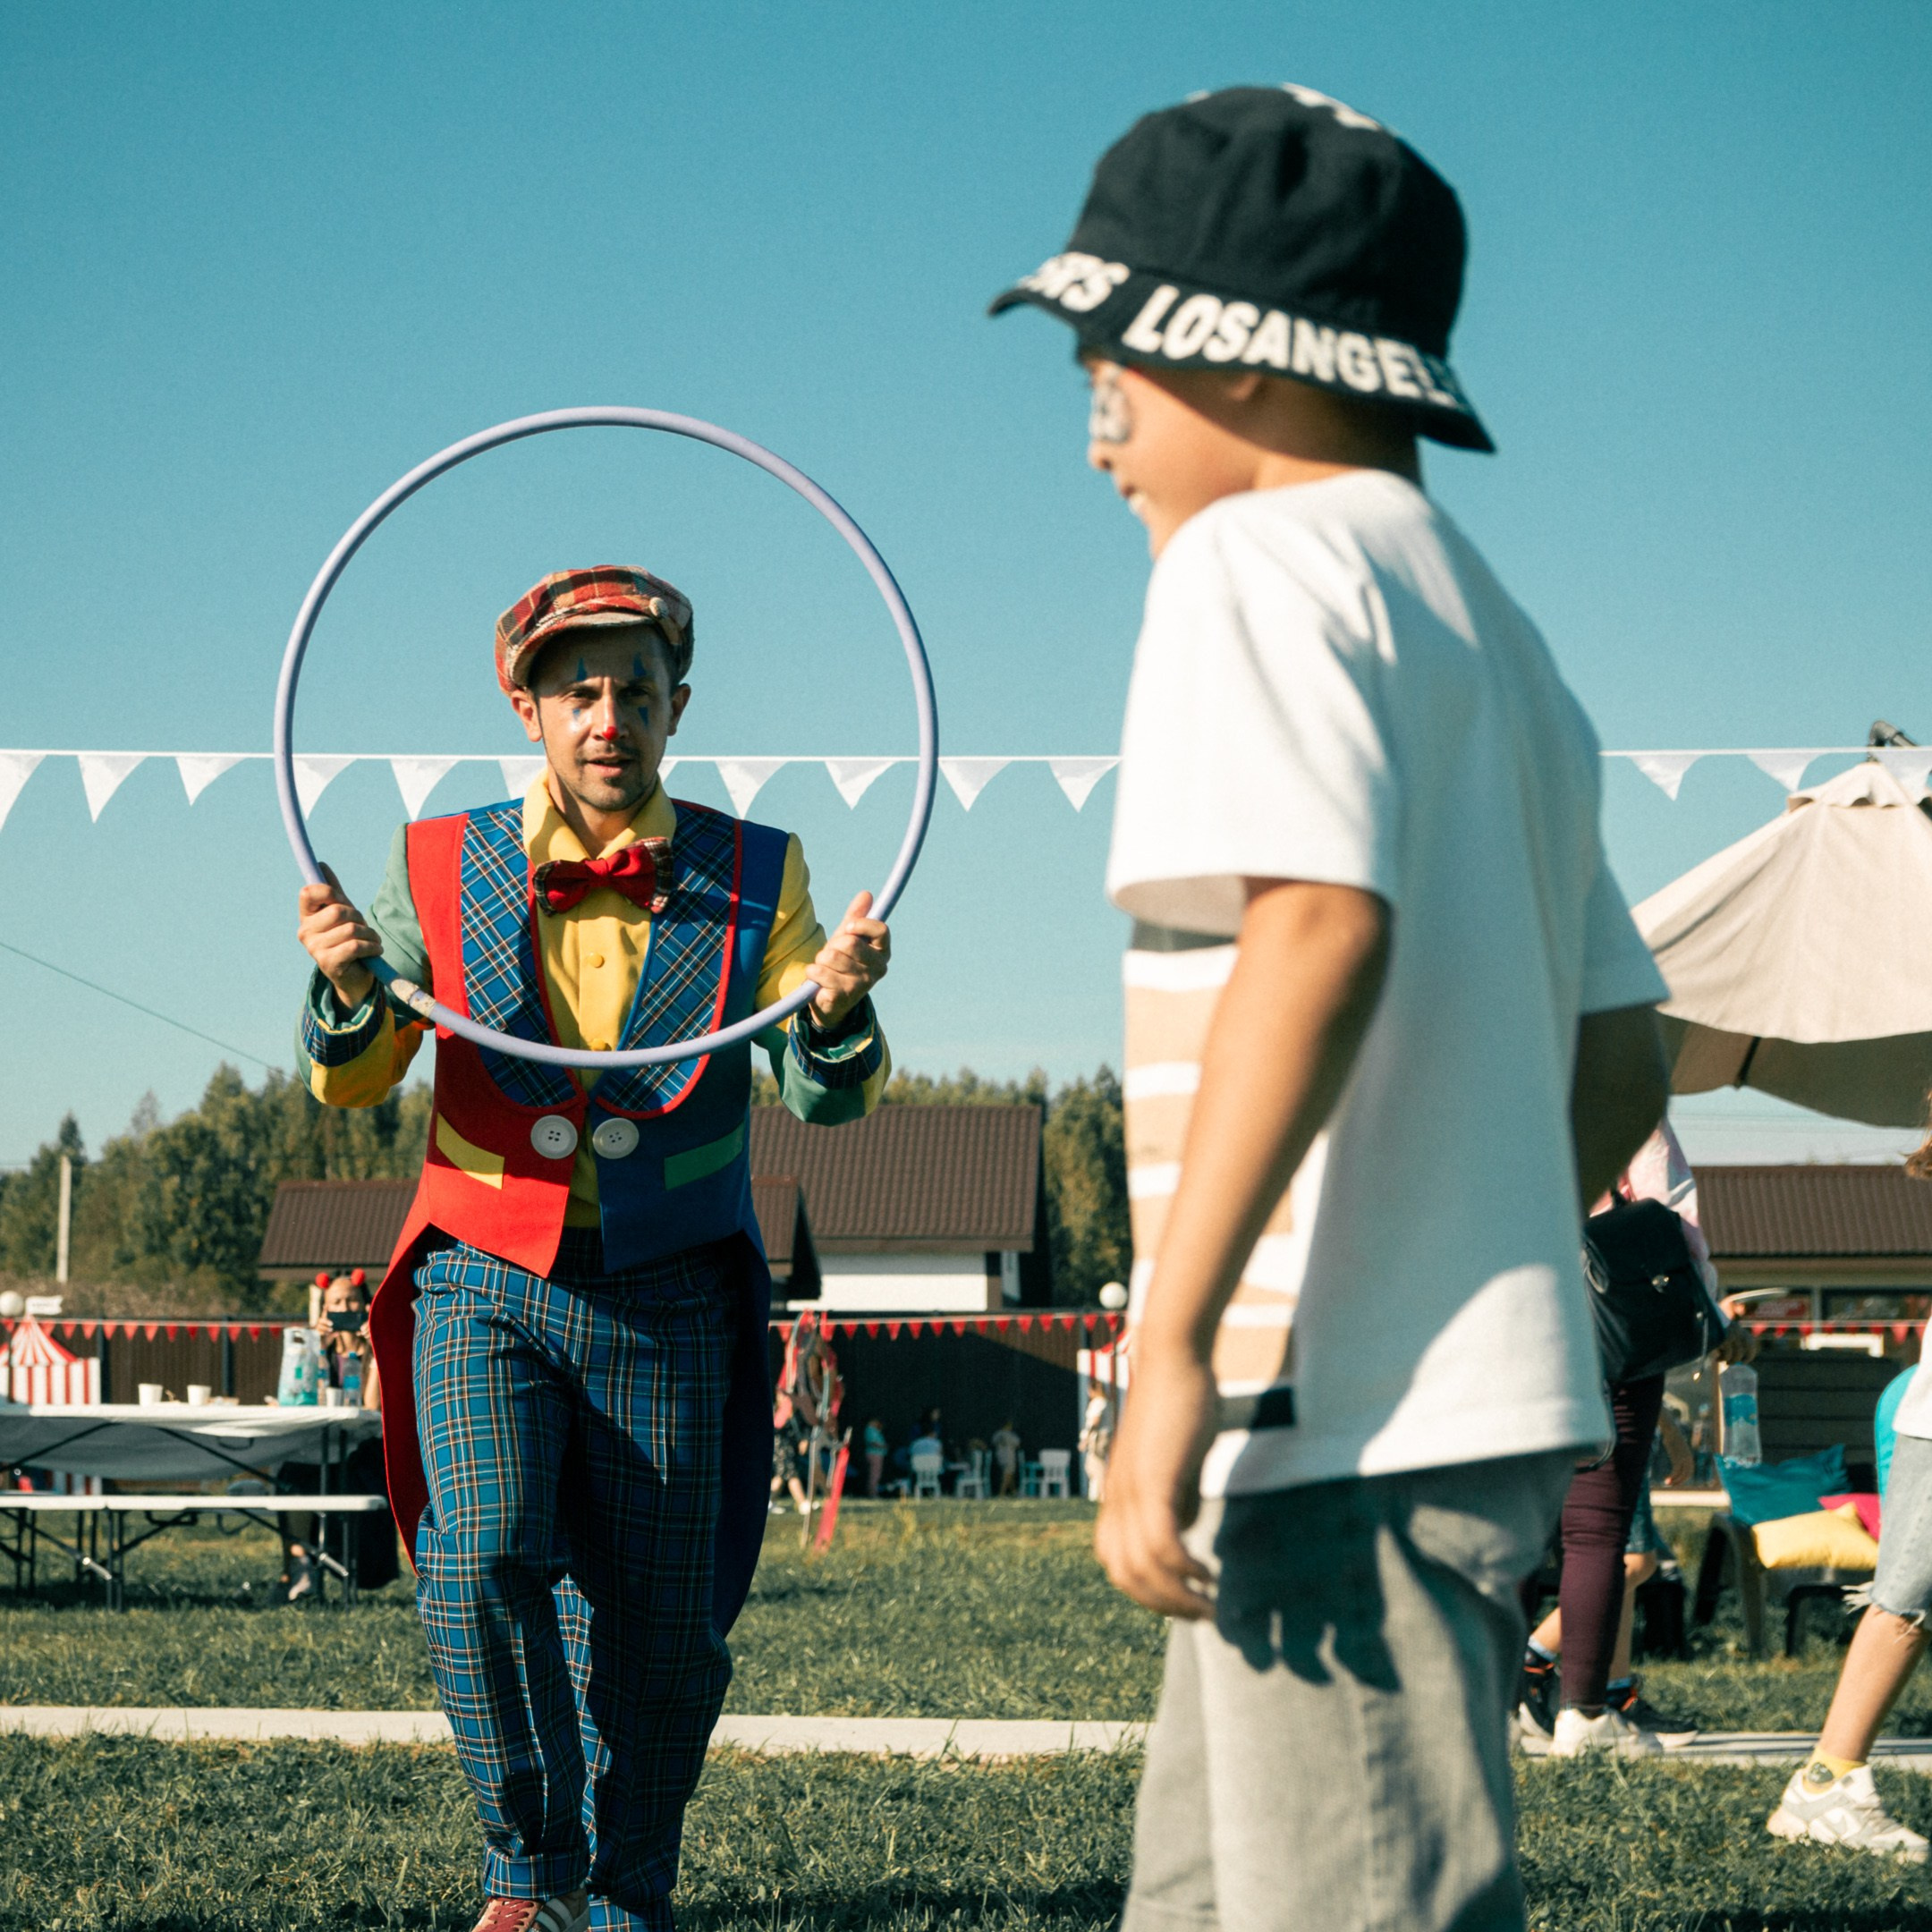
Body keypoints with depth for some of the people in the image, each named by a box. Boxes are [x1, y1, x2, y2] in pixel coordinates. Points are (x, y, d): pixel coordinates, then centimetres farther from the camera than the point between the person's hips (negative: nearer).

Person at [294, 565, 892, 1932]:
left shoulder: (753, 879, 4)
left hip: (668, 1305, 1)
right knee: (480, 1572, -19)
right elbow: (352, 1084, 4)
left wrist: (836, 1003, -26)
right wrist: (346, 986, -19)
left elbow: (831, 1098, -3)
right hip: (487, 1290, 0)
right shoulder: (444, 870, 4)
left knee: (661, 1630, 0)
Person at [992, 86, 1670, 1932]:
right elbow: (1620, 1062, 22)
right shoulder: (1493, 634, 23)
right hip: (1490, 1400, 10)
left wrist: (1177, 1336, -25)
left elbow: (1321, 932, -22)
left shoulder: (1268, 557, -6)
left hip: (1346, 1425, -10)